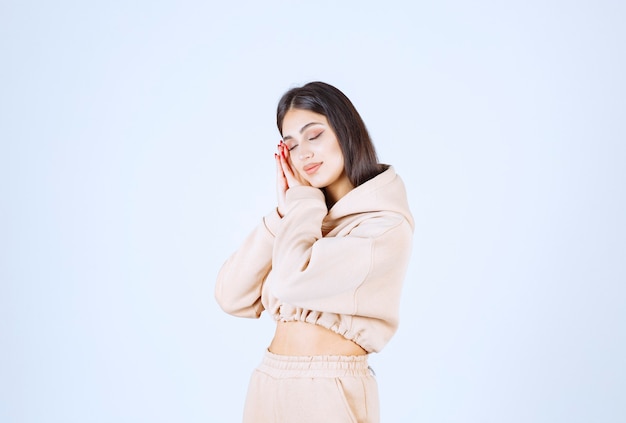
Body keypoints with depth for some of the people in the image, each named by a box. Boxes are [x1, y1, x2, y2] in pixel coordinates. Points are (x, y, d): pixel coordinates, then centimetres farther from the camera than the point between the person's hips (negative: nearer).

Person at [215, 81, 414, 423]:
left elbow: (292, 281, -24)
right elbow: (232, 297, 0)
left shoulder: (387, 226, -11)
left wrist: (303, 199, -8)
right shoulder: (300, 219, 10)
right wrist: (285, 211, -4)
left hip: (328, 394, -6)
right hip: (268, 387, 6)